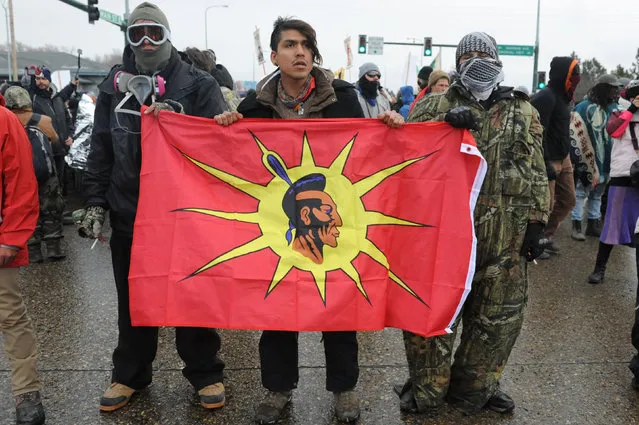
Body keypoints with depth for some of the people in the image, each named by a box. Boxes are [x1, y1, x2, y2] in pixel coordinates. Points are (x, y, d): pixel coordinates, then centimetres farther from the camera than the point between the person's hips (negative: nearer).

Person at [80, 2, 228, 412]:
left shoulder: (198, 84, -2)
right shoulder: (115, 84, 8)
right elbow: (101, 150, 9)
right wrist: (96, 202, 4)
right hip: (129, 211, 3)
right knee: (133, 298, 15)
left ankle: (205, 372, 25)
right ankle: (130, 374, 32)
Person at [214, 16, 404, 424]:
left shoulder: (342, 96, -3)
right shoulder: (258, 103, 0)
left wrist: (388, 126, -14)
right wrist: (228, 127, -10)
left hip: (333, 216, -1)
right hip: (276, 218, 1)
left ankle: (344, 387, 28)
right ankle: (279, 387, 28)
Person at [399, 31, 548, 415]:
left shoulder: (523, 113, 11)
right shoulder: (435, 106, 8)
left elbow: (536, 173, 10)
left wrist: (536, 223, 3)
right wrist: (442, 124, -20)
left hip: (505, 236, 2)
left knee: (497, 314, 10)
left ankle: (473, 388, 30)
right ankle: (427, 390, 24)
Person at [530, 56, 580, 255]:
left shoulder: (561, 97, 13)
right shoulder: (545, 97, -18)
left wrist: (567, 155, 20)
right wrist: (545, 163, -26)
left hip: (563, 159, 10)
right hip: (549, 160, -10)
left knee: (567, 201, 17)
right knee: (546, 205, -3)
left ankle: (547, 235, 31)